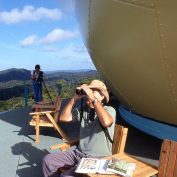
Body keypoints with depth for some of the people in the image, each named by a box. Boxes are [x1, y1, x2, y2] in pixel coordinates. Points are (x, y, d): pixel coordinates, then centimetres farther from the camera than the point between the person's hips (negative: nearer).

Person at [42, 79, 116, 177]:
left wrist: (93, 98, -30)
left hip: (97, 159, -6)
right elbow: (63, 118, 2)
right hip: (78, 152, 6)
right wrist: (74, 99, -8)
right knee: (48, 160, -2)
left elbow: (106, 122, -35)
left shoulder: (109, 110, -11)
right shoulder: (83, 109, 6)